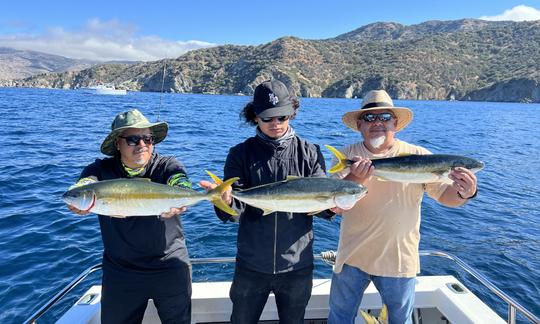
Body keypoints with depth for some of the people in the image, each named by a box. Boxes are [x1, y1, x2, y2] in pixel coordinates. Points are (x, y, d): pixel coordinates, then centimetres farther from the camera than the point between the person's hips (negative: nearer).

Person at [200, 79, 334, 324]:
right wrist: (226, 201, -34)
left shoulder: (310, 153, -3)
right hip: (251, 266, 0)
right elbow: (234, 211, -11)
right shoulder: (241, 154, -4)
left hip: (297, 266, 1)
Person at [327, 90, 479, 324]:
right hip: (352, 257, 1)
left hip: (399, 260, 0)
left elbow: (445, 195, -9)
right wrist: (354, 179, -33)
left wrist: (463, 193, -33)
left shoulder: (419, 157, -6)